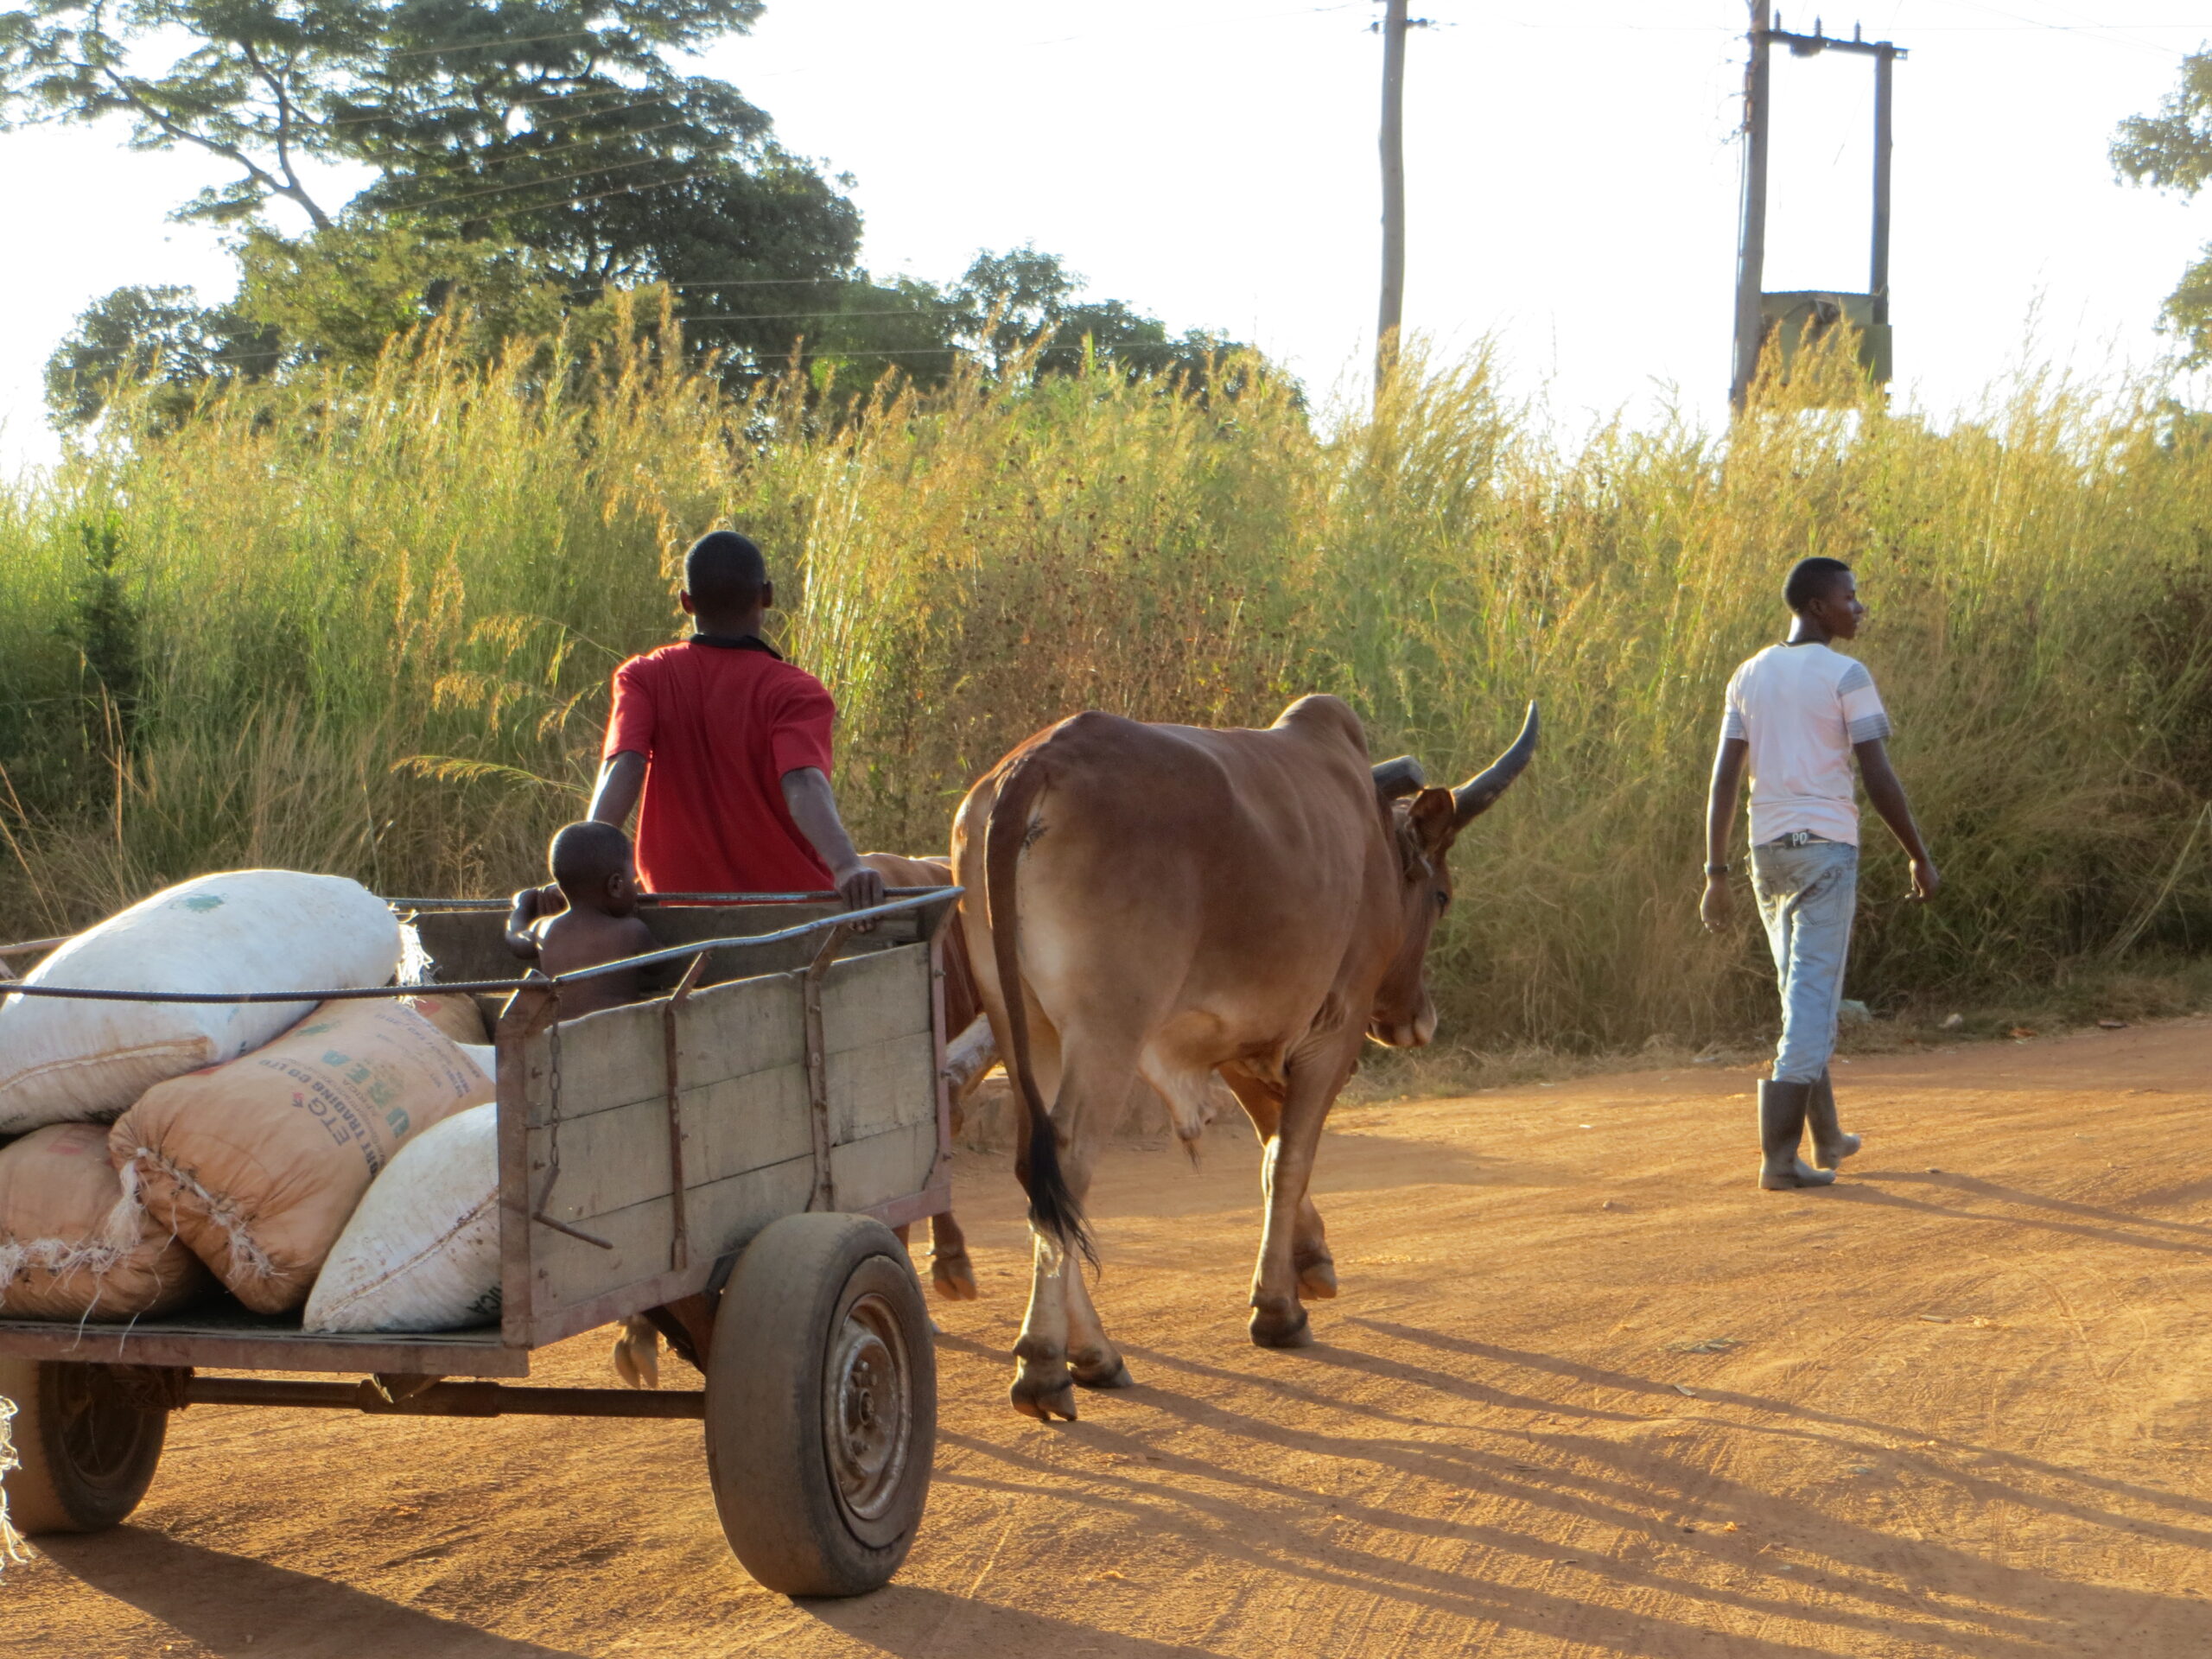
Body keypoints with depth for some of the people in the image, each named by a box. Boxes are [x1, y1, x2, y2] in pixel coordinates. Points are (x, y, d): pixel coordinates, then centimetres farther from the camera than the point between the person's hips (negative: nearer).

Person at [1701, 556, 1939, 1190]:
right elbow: (1879, 779, -11)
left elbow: (1723, 780, 6)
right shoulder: (1846, 676, -8)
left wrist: (1716, 874, 8)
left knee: (1801, 992, 19)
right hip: (1826, 848, -6)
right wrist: (1920, 856, -1)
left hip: (1766, 851, 6)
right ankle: (1780, 1155, -12)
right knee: (1813, 996, -5)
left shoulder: (1749, 676, 10)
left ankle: (1825, 1137, 29)